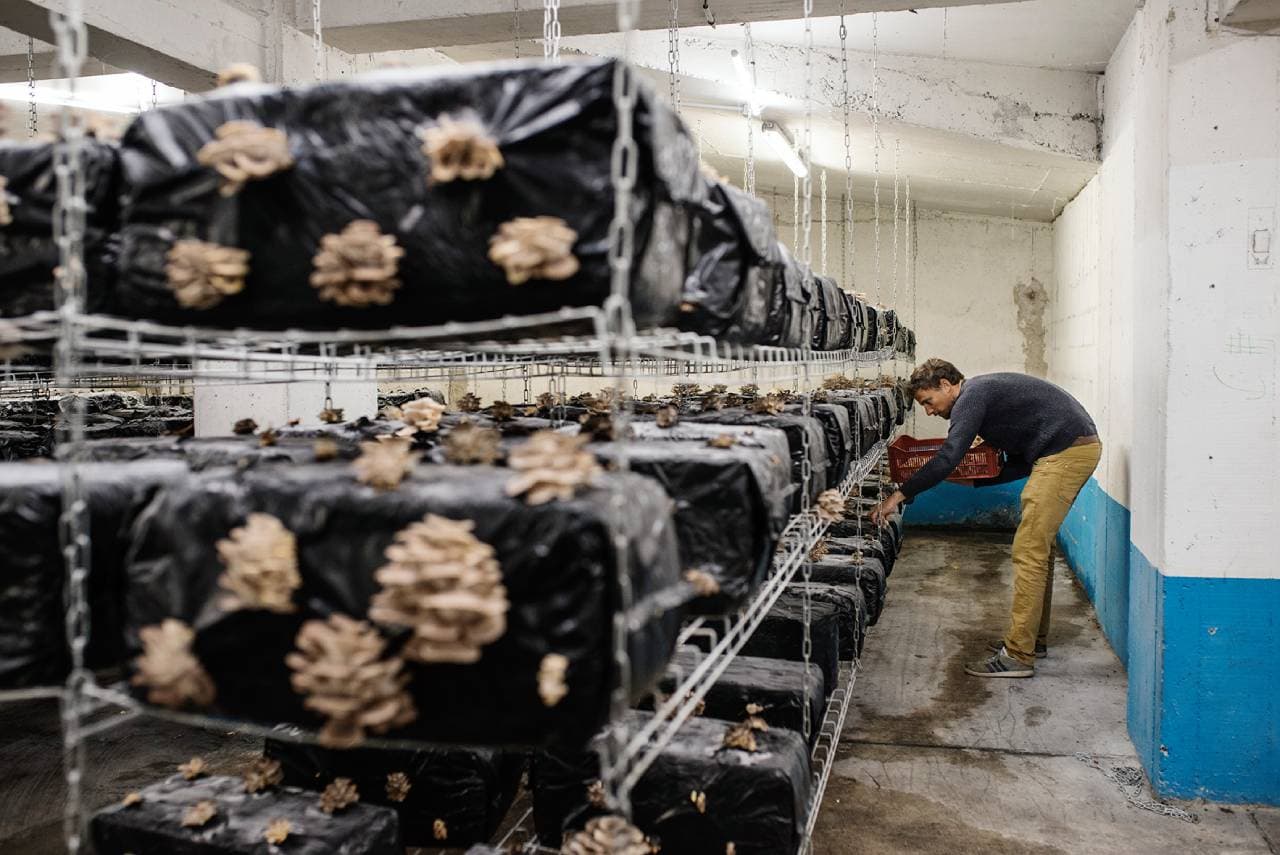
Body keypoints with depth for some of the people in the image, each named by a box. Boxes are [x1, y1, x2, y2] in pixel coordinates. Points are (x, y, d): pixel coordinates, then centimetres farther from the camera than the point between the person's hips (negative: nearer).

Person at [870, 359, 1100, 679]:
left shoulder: (972, 396, -9)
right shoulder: (986, 393, 21)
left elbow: (948, 458, -22)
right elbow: (1022, 463, 20)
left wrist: (899, 495, -18)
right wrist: (976, 480, 11)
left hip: (1067, 451, -11)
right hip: (1077, 447, 11)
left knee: (1029, 552, -10)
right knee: (1039, 547, 17)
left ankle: (1018, 656, -7)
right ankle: (1033, 639, 26)